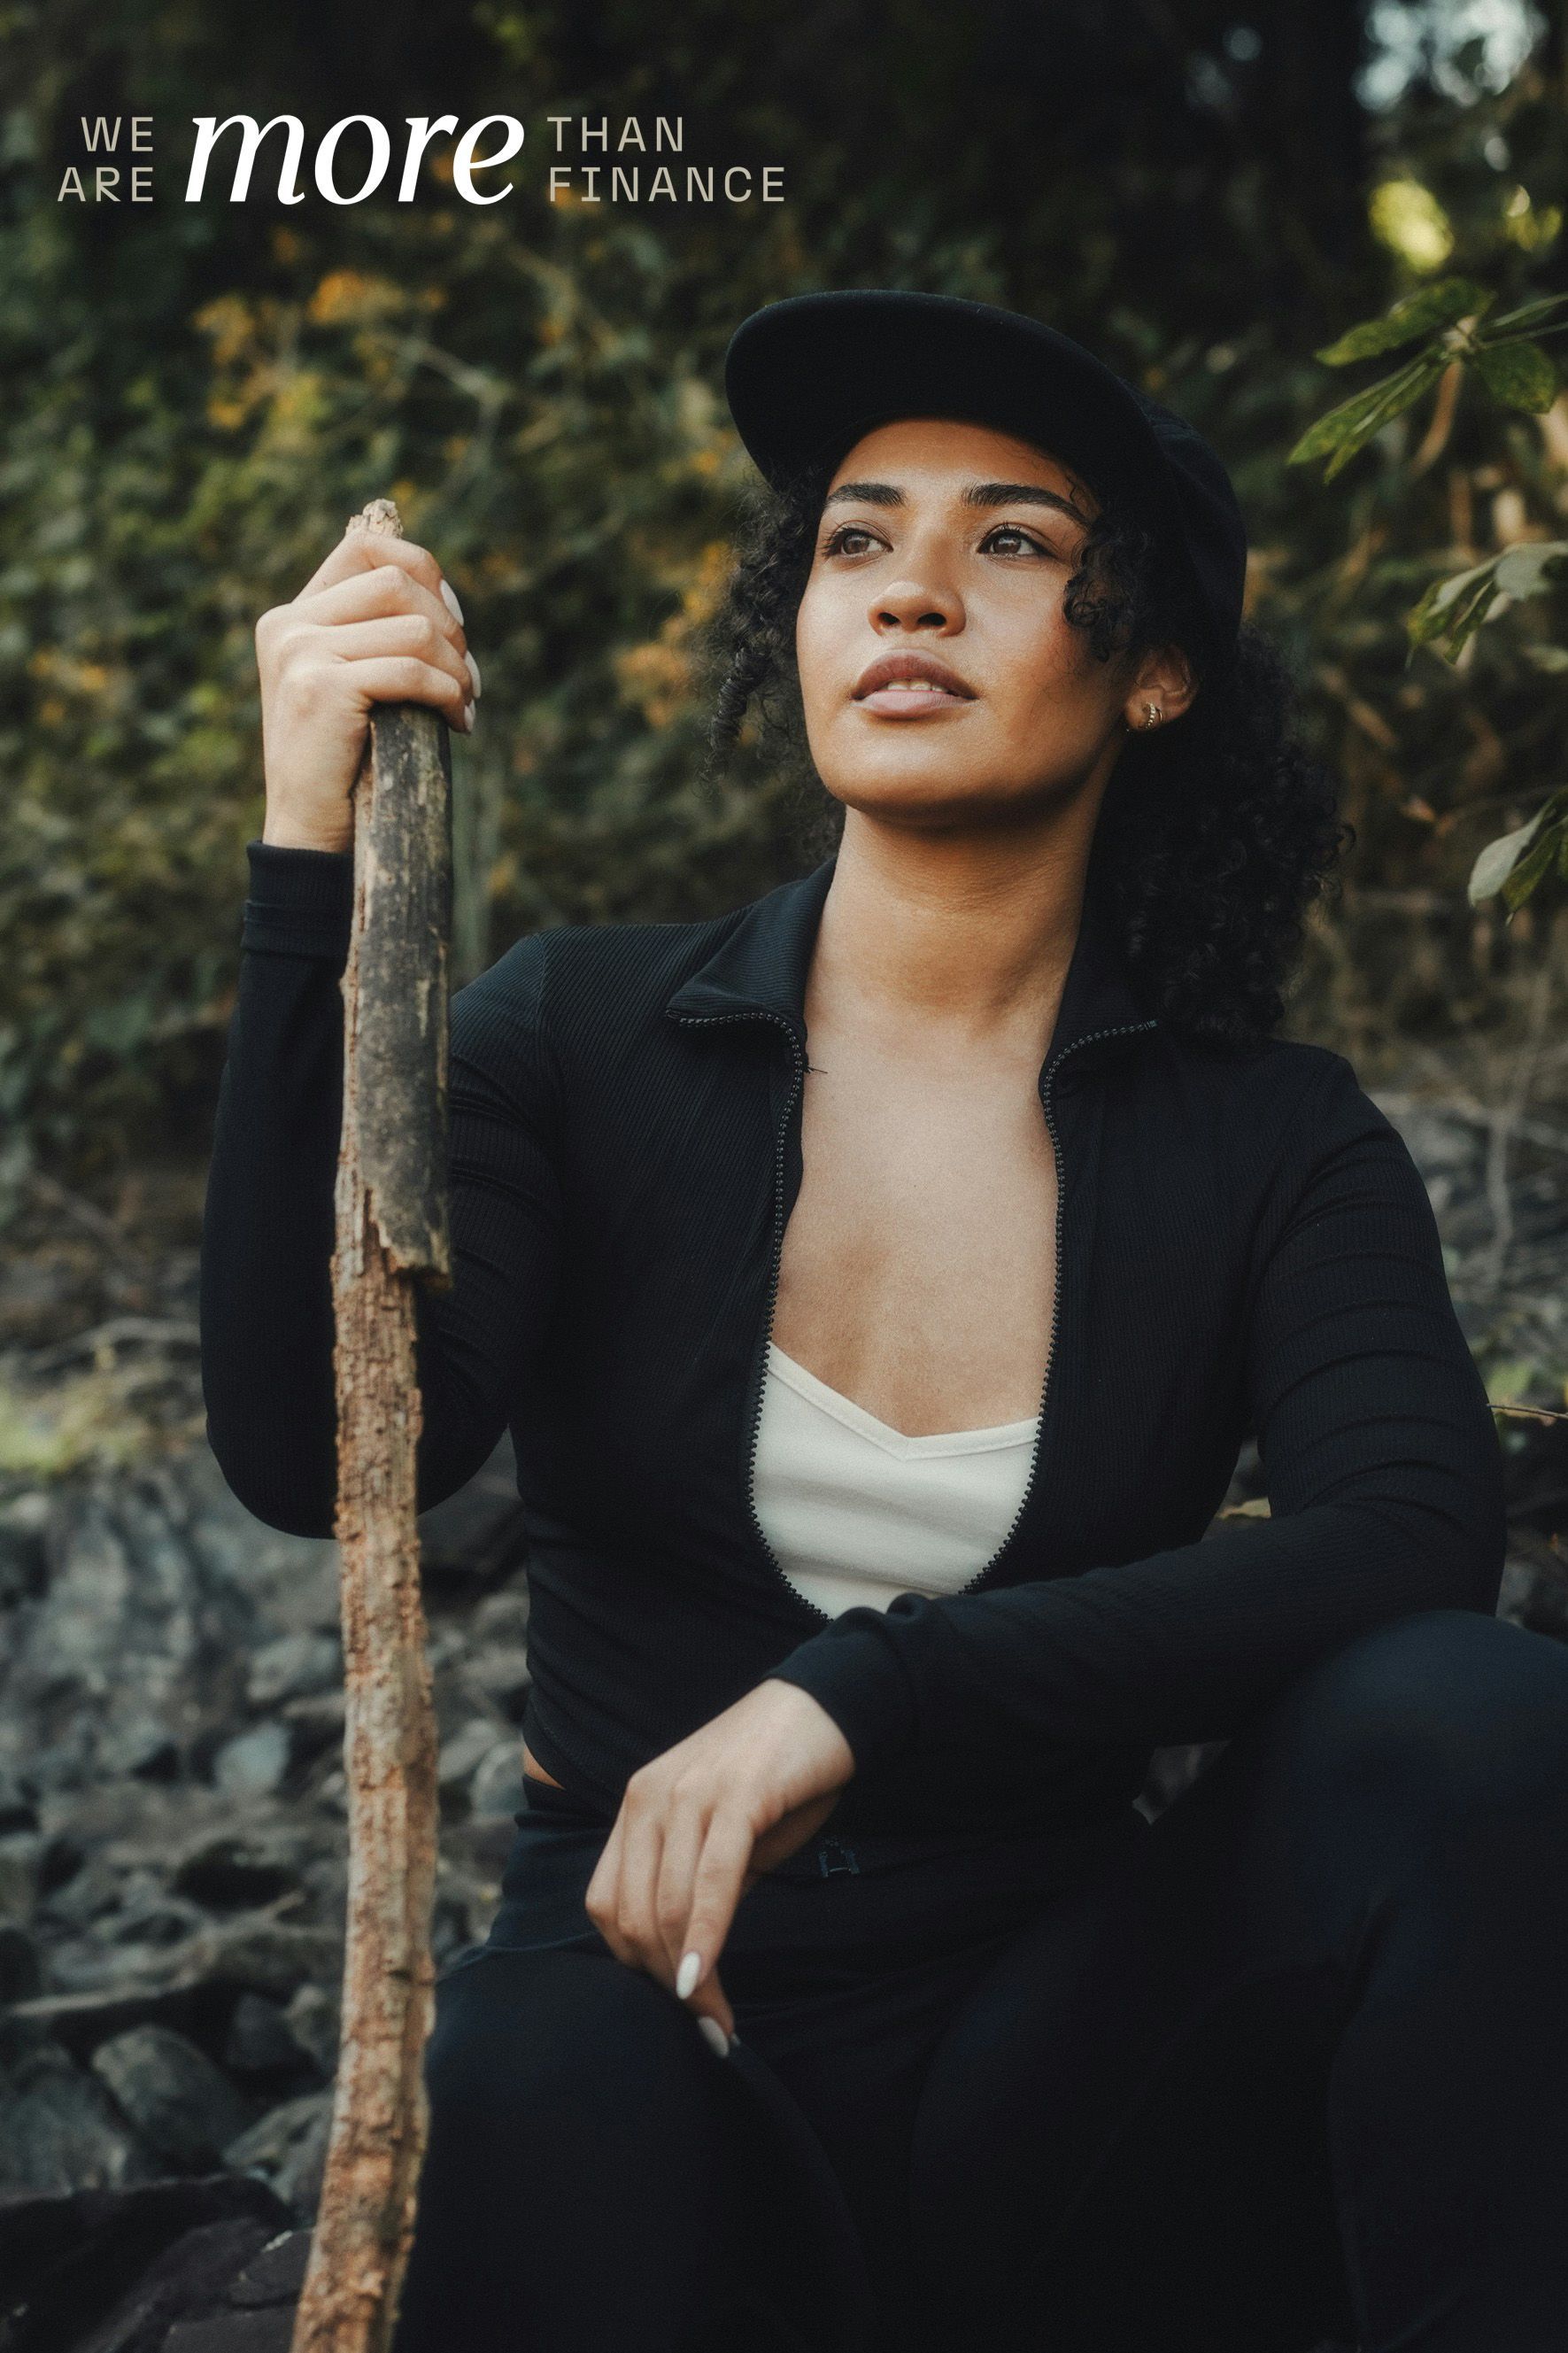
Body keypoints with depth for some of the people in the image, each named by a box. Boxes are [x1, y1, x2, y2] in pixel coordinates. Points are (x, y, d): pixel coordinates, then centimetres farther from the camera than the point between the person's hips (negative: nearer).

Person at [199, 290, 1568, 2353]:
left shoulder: (1269, 1140, 0)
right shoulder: (580, 1036, -2)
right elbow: (314, 1454, -18)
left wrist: (859, 1694, -30)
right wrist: (315, 864, -24)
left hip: (1051, 2021, 3)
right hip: (653, 2008, -2)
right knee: (542, 2088, -39)